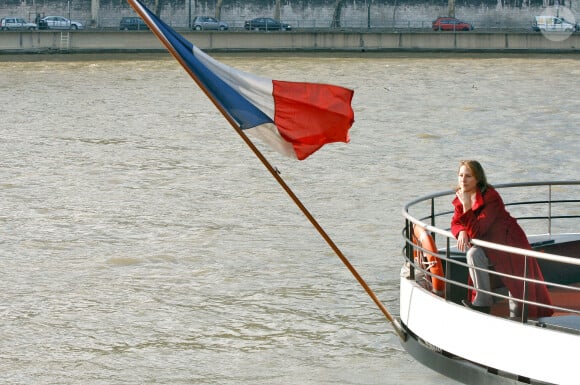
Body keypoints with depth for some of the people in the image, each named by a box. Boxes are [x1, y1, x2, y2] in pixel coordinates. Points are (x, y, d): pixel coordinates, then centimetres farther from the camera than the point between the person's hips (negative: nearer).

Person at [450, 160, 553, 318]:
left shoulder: (490, 197, -27)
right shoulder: (461, 197, -3)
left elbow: (477, 231, -30)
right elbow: (455, 223, 2)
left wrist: (467, 206, -37)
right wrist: (462, 232, -22)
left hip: (511, 243, -5)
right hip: (488, 244, 5)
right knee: (473, 254, -28)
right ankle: (482, 302, -22)